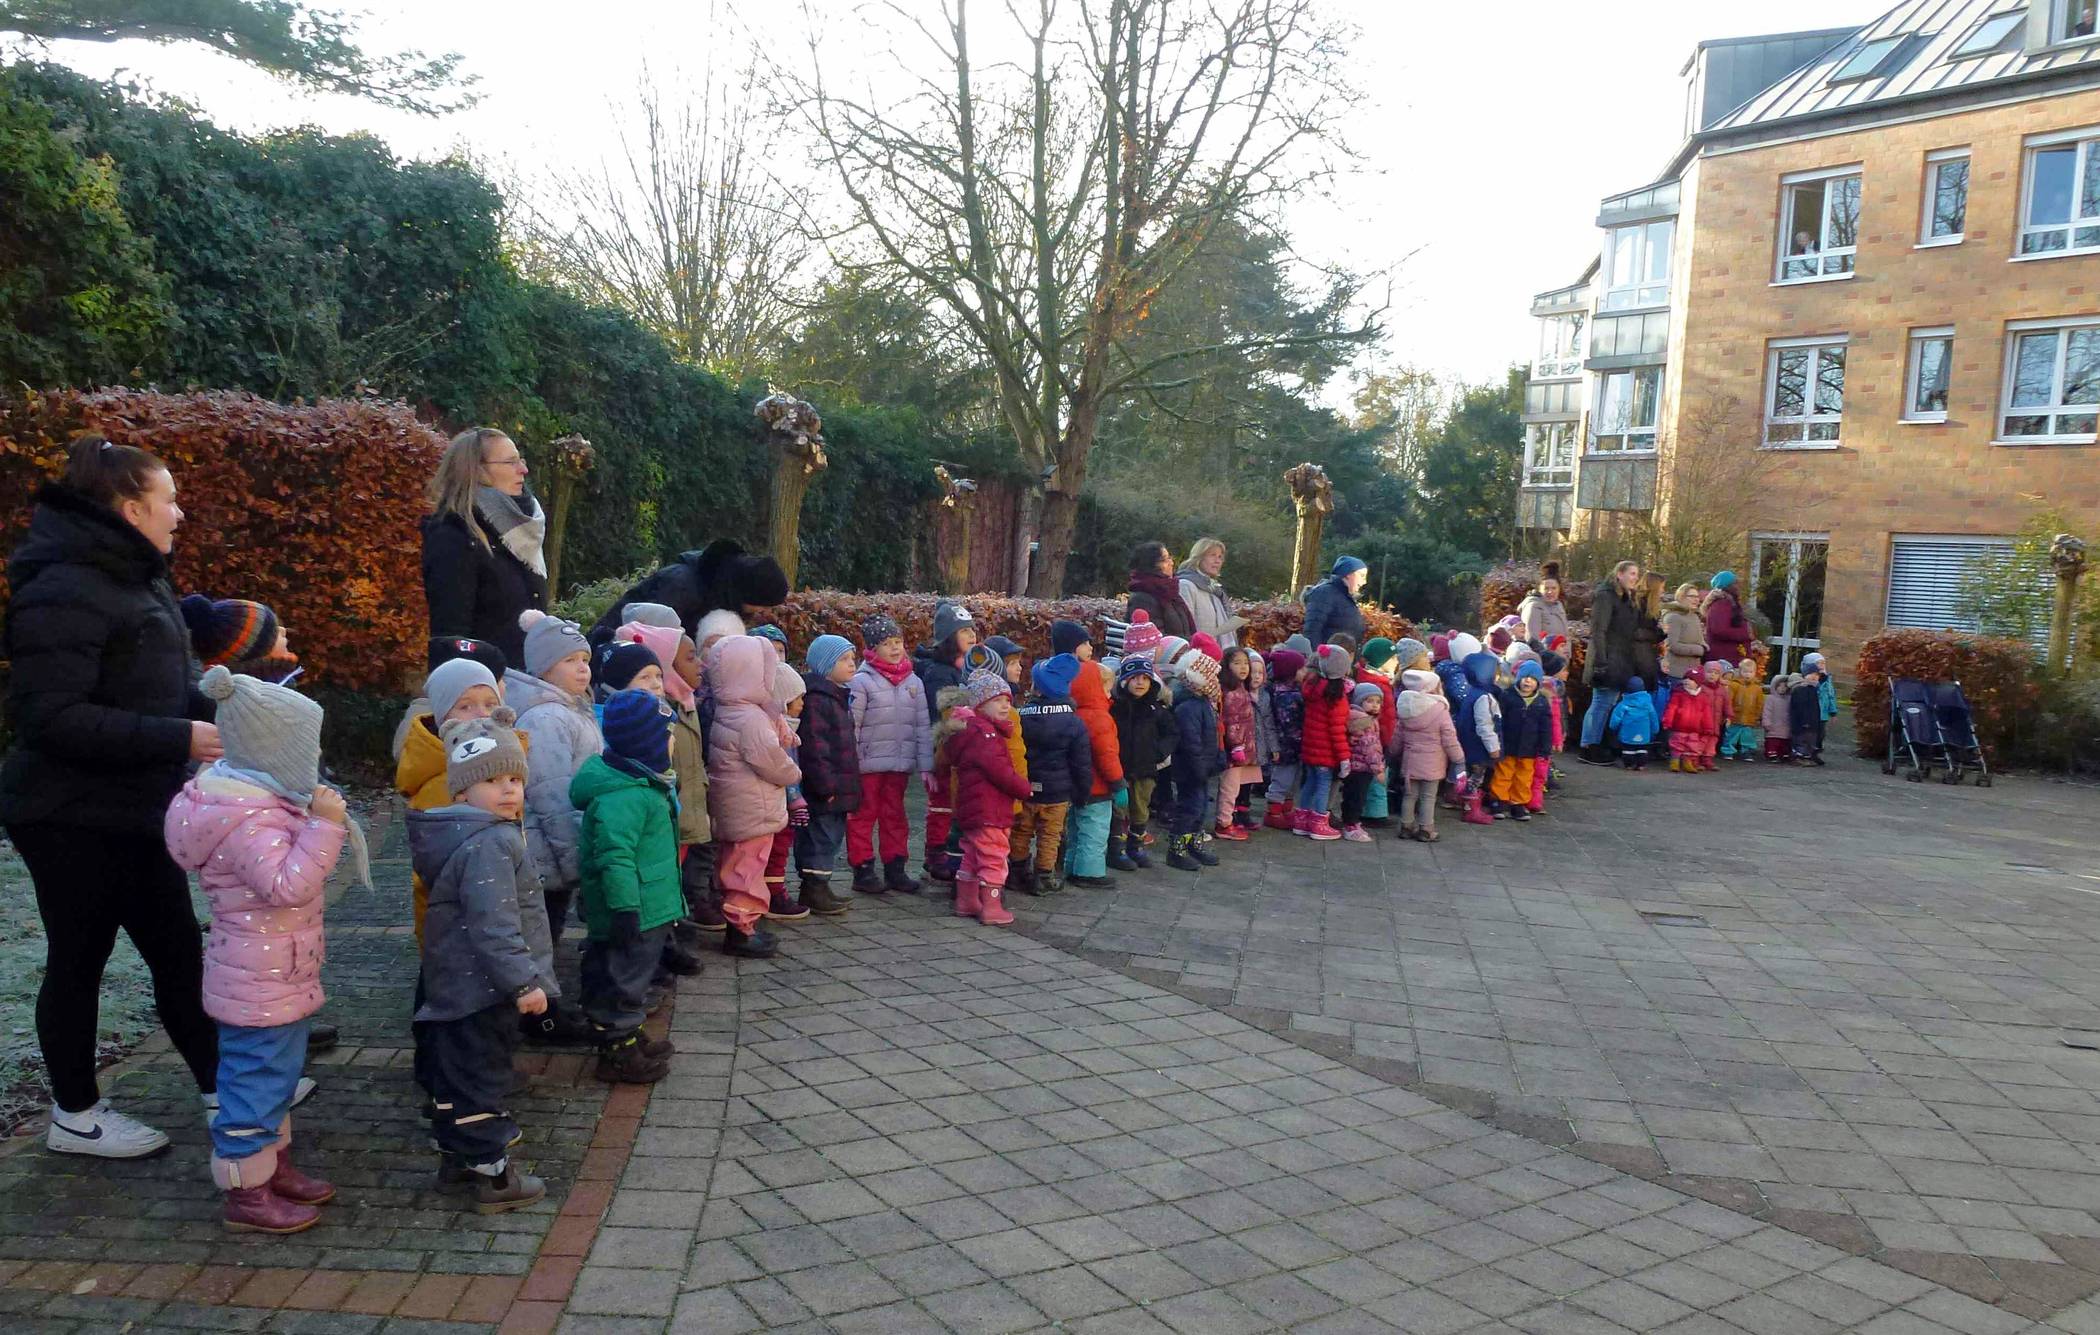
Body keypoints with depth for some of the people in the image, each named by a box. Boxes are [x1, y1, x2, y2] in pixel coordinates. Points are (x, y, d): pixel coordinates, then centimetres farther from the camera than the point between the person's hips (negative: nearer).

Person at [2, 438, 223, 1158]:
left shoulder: (135, 577, 9)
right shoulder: (65, 592, -20)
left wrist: (219, 709, -3)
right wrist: (179, 739, -26)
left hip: (136, 810, 9)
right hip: (74, 819, -8)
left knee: (176, 949, 15)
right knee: (79, 961, 8)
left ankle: (221, 1083, 28)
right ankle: (76, 1116, 25)